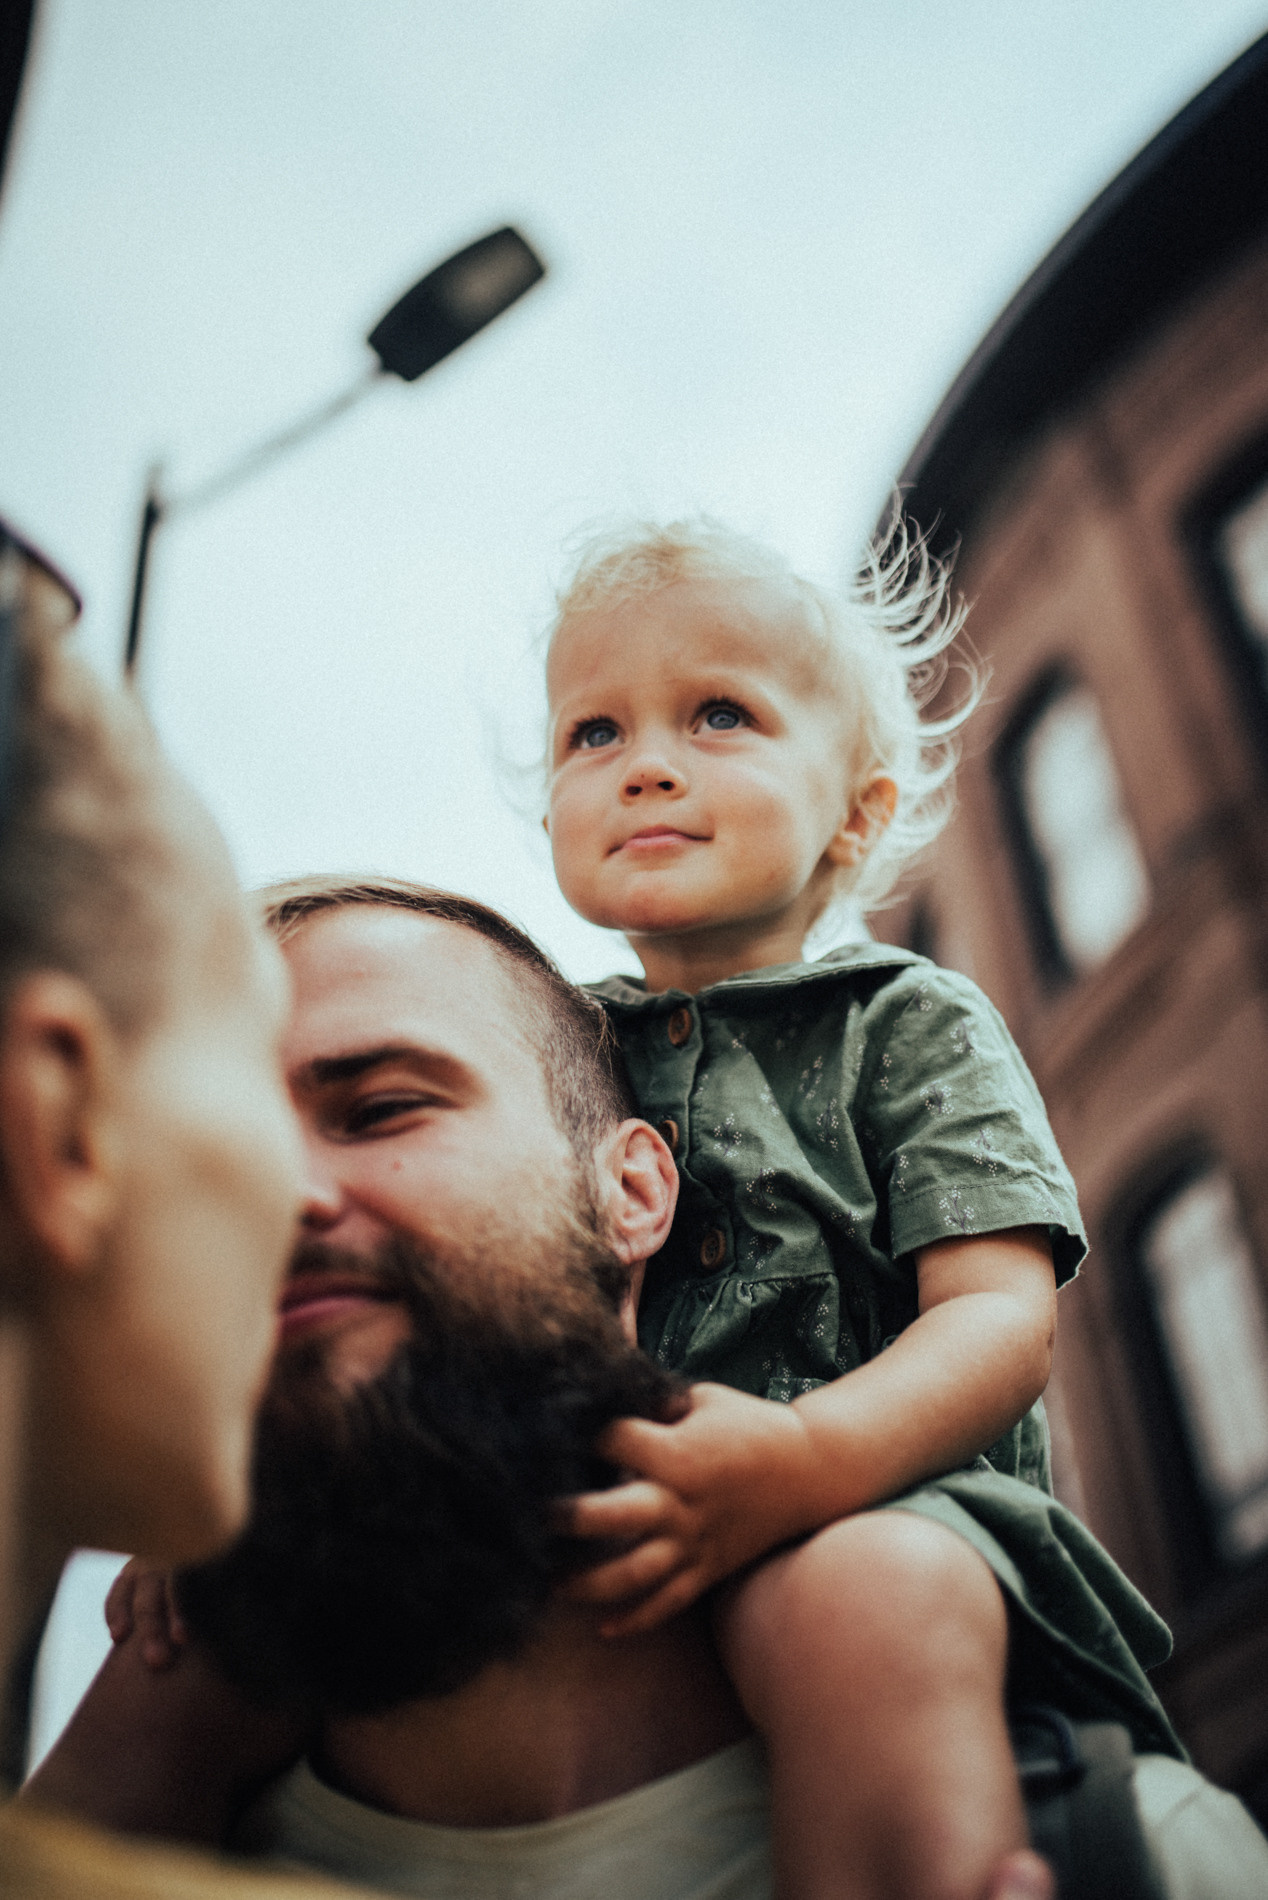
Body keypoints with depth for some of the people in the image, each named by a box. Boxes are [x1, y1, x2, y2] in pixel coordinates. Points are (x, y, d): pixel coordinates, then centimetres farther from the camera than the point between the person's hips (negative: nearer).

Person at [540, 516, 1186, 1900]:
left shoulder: (910, 1022, 8)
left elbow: (1001, 1317, -6)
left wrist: (806, 1458, -27)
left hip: (885, 1509, -4)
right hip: (584, 1565, 4)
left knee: (862, 1597, -40)